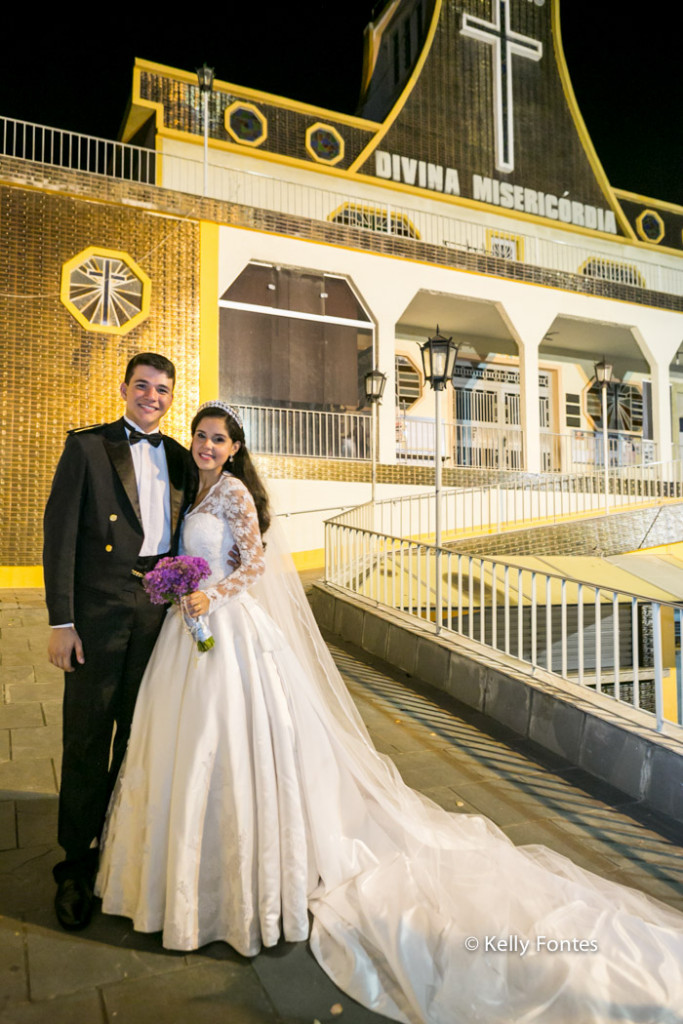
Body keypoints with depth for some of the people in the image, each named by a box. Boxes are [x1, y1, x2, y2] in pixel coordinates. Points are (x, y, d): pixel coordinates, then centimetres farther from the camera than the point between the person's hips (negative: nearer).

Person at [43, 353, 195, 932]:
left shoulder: (181, 459, 10)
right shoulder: (87, 446, -2)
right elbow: (60, 533, -6)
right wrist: (60, 622, -11)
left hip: (161, 609, 4)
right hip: (100, 608, -3)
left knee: (141, 733, 16)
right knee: (88, 738, 7)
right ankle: (77, 865, 24)